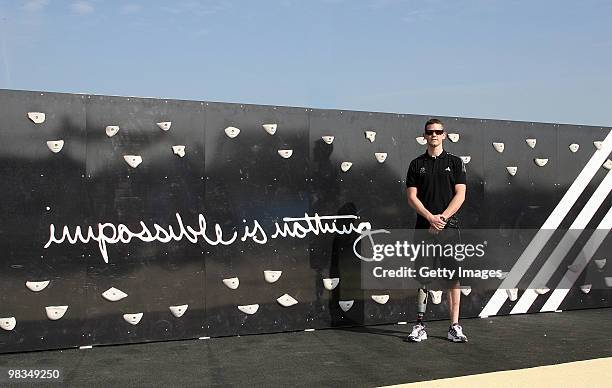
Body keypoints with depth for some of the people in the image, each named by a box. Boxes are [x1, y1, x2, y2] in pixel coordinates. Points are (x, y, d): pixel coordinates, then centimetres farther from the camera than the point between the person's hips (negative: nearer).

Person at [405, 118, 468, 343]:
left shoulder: (455, 162, 8)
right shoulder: (417, 164, 10)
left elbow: (460, 195, 1)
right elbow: (412, 197, 3)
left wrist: (442, 217, -11)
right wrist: (431, 217, -11)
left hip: (449, 227, 0)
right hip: (424, 228, 1)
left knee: (453, 276, 0)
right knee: (422, 277, 2)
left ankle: (454, 326, 7)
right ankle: (420, 325, 9)